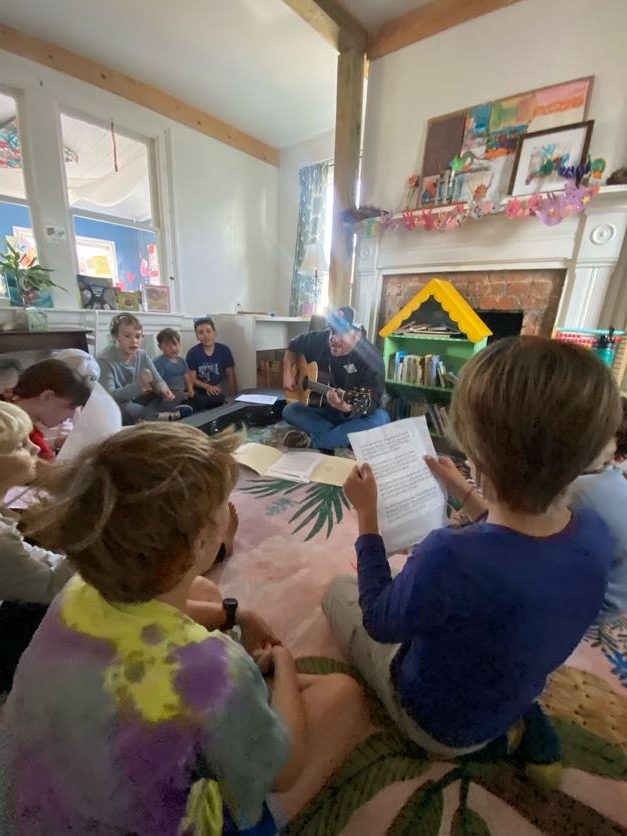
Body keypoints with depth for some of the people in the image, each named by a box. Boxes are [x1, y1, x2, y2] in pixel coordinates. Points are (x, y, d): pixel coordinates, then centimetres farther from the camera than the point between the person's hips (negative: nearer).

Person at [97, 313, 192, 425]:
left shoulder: (142, 355, -3)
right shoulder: (104, 360, -20)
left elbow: (158, 381, 0)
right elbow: (109, 396, -28)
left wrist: (163, 389, -26)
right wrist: (138, 385, -41)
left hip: (138, 401, 5)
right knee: (125, 409, -38)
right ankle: (164, 417, -19)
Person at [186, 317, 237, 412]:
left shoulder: (224, 350, 0)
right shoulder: (193, 353, -4)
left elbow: (231, 376, 3)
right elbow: (192, 379, -5)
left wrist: (233, 397, -10)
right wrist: (208, 387, -23)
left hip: (218, 393, 2)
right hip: (199, 394, -2)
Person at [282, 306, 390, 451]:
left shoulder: (371, 359, -23)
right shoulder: (320, 340, -10)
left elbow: (372, 402, -28)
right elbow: (293, 346, 10)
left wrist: (351, 408, -49)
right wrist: (288, 373, -3)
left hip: (355, 415, -3)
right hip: (325, 409, 4)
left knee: (381, 418, -35)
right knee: (289, 410, -18)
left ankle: (311, 442, -27)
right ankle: (343, 439, -20)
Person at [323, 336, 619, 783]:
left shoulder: (450, 557, -45)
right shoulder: (596, 533, -24)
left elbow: (378, 624, -23)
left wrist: (367, 514, -21)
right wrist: (465, 492, 2)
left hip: (438, 724, -4)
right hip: (513, 706, 5)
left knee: (338, 590, 13)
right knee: (405, 572, 24)